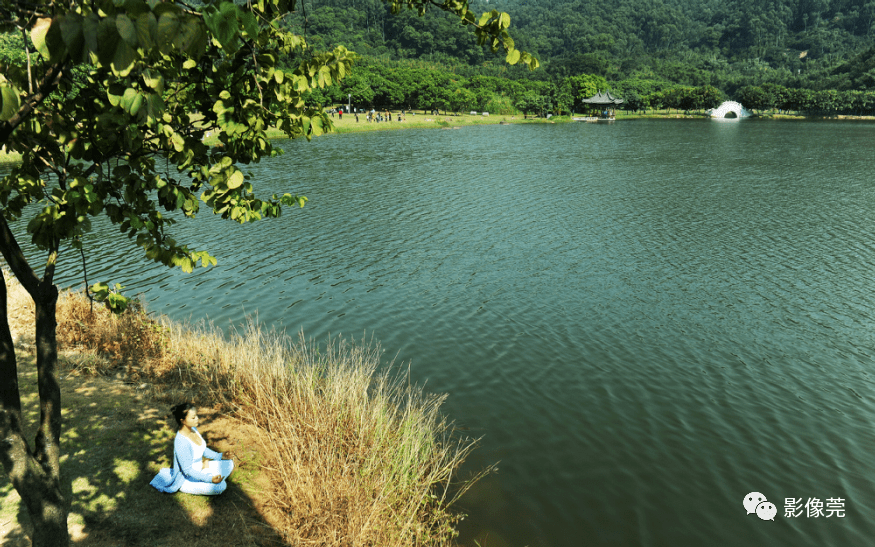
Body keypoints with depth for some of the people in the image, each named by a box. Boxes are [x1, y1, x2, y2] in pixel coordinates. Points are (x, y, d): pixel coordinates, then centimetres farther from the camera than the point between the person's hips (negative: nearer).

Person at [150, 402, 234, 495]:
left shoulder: (193, 429, -4)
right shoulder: (181, 442, -31)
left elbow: (202, 449, 12)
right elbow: (188, 470, -27)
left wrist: (220, 456, 1)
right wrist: (209, 479, -33)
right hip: (187, 480, -9)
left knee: (229, 464, 3)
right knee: (221, 487, -25)